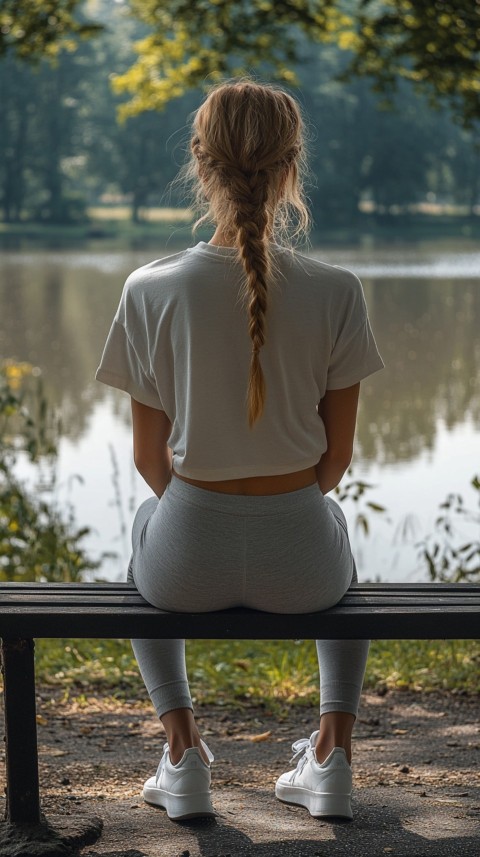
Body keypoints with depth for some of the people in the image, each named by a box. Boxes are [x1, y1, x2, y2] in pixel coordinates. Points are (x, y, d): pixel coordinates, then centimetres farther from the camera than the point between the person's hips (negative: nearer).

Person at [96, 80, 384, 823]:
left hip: (190, 562, 0)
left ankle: (183, 748, 28)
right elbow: (337, 454, -2)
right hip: (299, 559, 1)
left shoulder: (152, 291, -12)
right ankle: (333, 751, 27)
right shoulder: (335, 293, -12)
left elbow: (149, 457, -2)